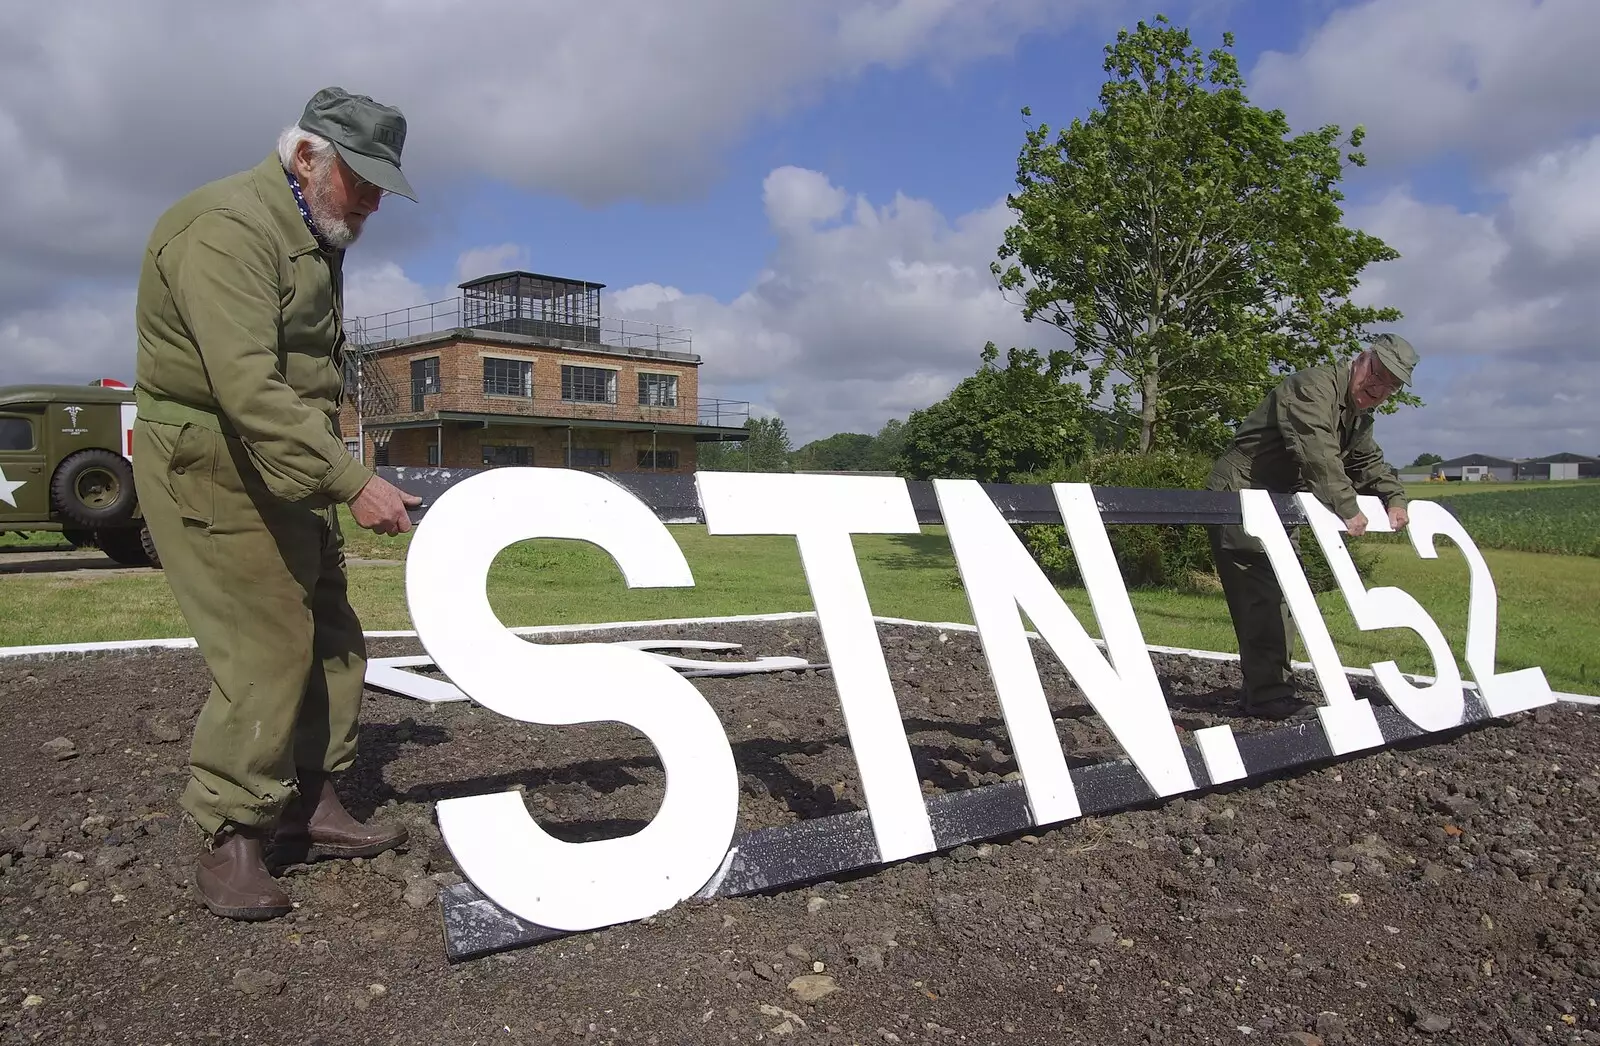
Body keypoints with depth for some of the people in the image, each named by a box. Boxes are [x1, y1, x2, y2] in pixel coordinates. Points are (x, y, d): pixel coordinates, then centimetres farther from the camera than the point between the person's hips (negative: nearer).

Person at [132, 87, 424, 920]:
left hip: (285, 470, 10)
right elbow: (249, 388, -31)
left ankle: (311, 806, 20)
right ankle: (229, 838, 2)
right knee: (266, 650, -12)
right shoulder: (227, 227, -19)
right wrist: (353, 484, -34)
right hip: (209, 468, -10)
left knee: (328, 639, 9)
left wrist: (332, 473, 16)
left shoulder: (314, 236, 13)